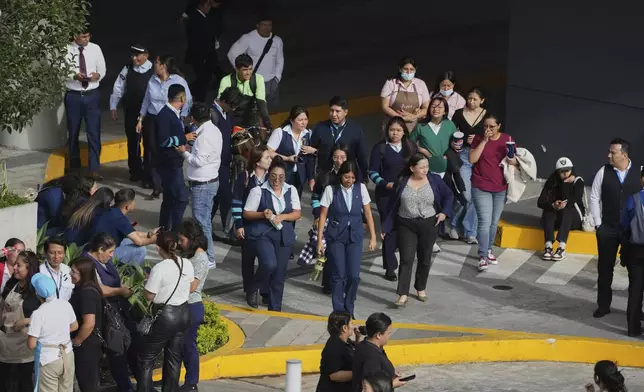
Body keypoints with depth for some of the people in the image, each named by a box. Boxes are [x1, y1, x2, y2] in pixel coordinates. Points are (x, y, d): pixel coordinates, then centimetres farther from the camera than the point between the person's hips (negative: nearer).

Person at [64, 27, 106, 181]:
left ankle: (94, 169, 1)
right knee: (73, 133, 13)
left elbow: (102, 69, 5)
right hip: (73, 96, -1)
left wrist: (98, 75, -17)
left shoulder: (95, 49, 0)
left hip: (92, 95, 1)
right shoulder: (66, 50, -7)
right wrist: (74, 76, -27)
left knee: (94, 133, -3)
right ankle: (74, 168, 28)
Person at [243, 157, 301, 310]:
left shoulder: (291, 190, 7)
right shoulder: (258, 190, -4)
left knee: (279, 274, 5)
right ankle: (255, 289, 3)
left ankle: (275, 309, 18)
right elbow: (246, 213, -3)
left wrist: (282, 217, -14)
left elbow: (297, 213, 4)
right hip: (261, 234, -4)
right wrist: (262, 214, -21)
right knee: (269, 264, -26)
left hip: (283, 236, 4)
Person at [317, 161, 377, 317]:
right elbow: (323, 216, -3)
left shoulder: (361, 188, -1)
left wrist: (372, 237, 3)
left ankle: (349, 310, 14)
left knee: (354, 276, -4)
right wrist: (319, 240, -5)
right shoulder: (331, 190, -7)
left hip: (355, 237, 2)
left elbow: (368, 214, 5)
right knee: (338, 275, -1)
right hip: (335, 237, -2)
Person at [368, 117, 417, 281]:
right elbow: (373, 172, -2)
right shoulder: (380, 148, -2)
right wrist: (386, 184, -16)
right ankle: (390, 267, 5)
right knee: (389, 229, -3)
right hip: (386, 195, -2)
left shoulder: (411, 147, 7)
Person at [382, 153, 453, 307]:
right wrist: (386, 227, 2)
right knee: (406, 259, -8)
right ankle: (403, 294, -10)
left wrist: (444, 212, -5)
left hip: (428, 225, 1)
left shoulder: (434, 180, -4)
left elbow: (448, 195, 9)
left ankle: (421, 288, 32)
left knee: (425, 259, 12)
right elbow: (393, 204, 1)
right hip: (406, 225, -1)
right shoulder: (402, 182, -4)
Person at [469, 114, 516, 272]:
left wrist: (513, 161, -15)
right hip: (481, 187, -3)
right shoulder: (478, 139, -2)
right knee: (485, 221, -12)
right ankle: (482, 256, -14)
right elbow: (472, 159, -14)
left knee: (494, 222, 12)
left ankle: (488, 250, 28)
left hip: (501, 188, 3)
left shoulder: (507, 139, 3)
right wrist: (484, 141, -18)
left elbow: (515, 160, 9)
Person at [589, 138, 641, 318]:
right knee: (605, 268, 8)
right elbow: (594, 199, 2)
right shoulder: (603, 172, -4)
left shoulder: (639, 172, -7)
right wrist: (598, 224, -2)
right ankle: (603, 305, 22)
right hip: (608, 229, 1)